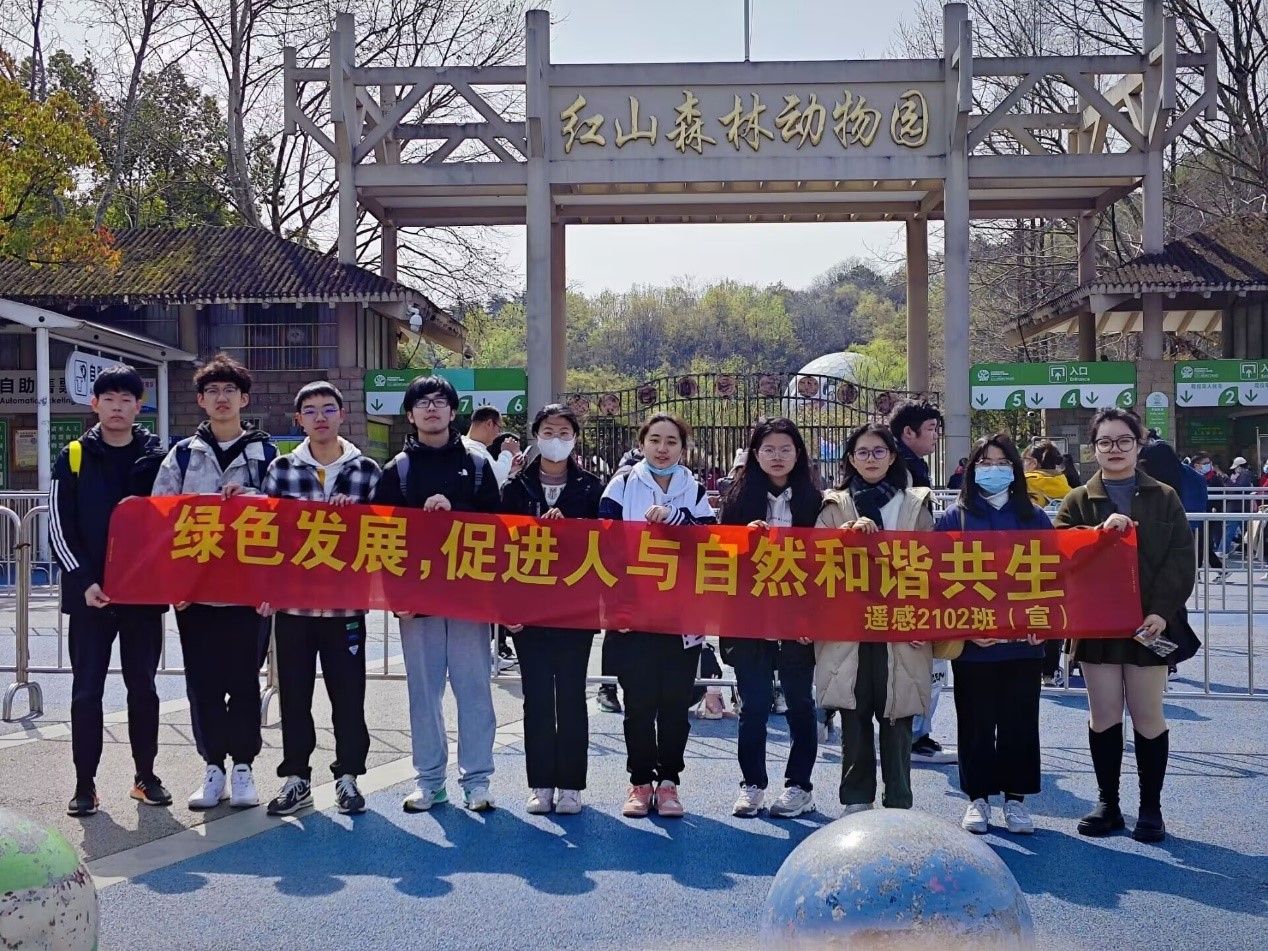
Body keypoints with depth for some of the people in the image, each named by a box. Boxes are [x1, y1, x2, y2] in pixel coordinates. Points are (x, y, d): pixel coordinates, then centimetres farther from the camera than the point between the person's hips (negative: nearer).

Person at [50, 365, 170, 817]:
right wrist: (85, 580, -13)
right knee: (87, 690, 2)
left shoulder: (157, 457, 4)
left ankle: (146, 776, 20)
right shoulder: (73, 458, 2)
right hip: (90, 592, -1)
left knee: (143, 688, 9)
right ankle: (85, 783, 10)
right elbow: (59, 526, -2)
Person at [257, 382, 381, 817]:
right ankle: (296, 776, 19)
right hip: (291, 600, 1)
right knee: (294, 693, 8)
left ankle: (348, 776, 18)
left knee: (348, 693, 5)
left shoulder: (367, 470, 2)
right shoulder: (280, 469, 4)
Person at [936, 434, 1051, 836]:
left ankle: (1015, 796, 18)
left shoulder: (1034, 517, 8)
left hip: (1022, 640, 1)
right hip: (970, 641, -1)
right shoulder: (955, 517, 3)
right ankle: (977, 797, 16)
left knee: (1019, 722, 7)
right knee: (976, 722, 6)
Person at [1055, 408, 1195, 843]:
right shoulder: (1079, 501, 7)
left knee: (1148, 716, 4)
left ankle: (1151, 808, 15)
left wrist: (1162, 611, -14)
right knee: (1103, 716, 8)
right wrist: (1101, 532, -22)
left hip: (1148, 625, -1)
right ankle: (1107, 803, 19)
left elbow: (1182, 559, -3)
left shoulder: (1164, 498, 5)